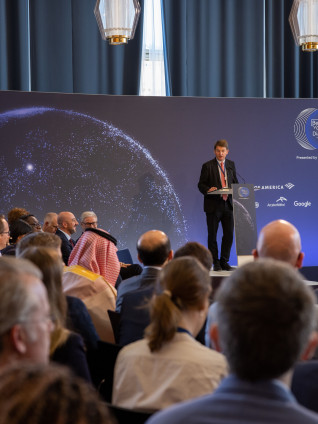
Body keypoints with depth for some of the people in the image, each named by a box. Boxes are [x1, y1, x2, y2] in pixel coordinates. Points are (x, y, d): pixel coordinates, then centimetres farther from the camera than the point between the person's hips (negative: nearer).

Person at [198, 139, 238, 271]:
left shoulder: (231, 165, 11)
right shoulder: (208, 166, -3)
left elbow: (235, 182, 18)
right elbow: (201, 184, -3)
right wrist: (208, 190, -23)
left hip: (228, 204, 4)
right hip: (213, 205, -3)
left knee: (229, 235, 4)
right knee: (212, 235, 4)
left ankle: (224, 261, 15)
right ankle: (215, 263, 14)